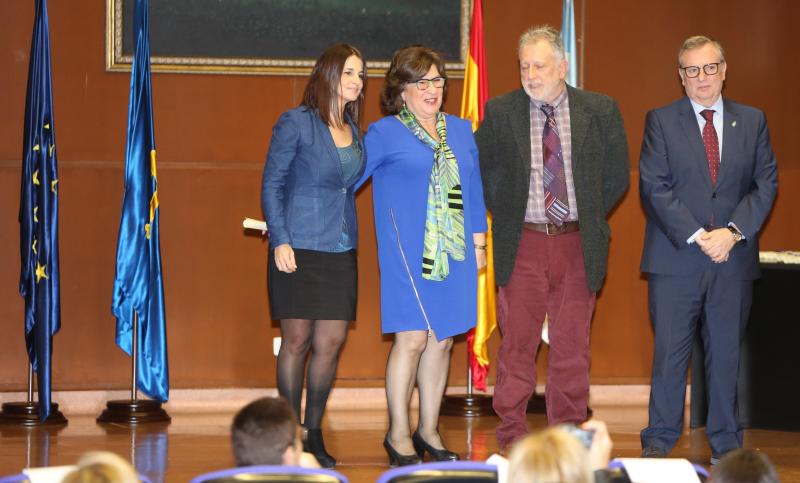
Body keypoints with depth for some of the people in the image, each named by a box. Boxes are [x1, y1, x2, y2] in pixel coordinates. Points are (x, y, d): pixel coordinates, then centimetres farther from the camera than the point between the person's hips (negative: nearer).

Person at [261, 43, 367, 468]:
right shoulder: (296, 123, -5)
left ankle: (314, 433, 14)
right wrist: (280, 241, -12)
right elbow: (271, 184, -5)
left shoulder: (353, 130, 12)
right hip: (299, 249, -5)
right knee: (297, 340, 0)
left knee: (331, 343, 3)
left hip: (341, 251, 5)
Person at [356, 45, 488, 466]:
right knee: (412, 338, -9)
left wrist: (478, 242, 15)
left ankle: (428, 430, 16)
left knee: (442, 339, 7)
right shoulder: (384, 133, -1)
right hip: (409, 254, -5)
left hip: (454, 253, 5)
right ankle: (398, 434, 2)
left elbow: (474, 189, 18)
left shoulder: (460, 131, 14)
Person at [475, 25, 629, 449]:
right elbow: (477, 168, 11)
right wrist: (503, 215, 6)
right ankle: (512, 437, 7)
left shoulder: (600, 111, 2)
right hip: (523, 244, -1)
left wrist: (590, 219, 7)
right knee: (517, 343, 0)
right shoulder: (501, 112, 1)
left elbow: (617, 175, 10)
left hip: (578, 244, 1)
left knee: (572, 346, 5)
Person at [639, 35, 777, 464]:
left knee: (726, 353, 7)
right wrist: (697, 237, -14)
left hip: (734, 258, 2)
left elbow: (765, 183, 4)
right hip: (676, 257, -2)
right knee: (669, 353, 0)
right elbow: (654, 187, -6)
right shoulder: (661, 121, 2)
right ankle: (659, 443, 7)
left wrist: (733, 232, -11)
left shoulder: (752, 121, 9)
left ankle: (726, 444, 14)